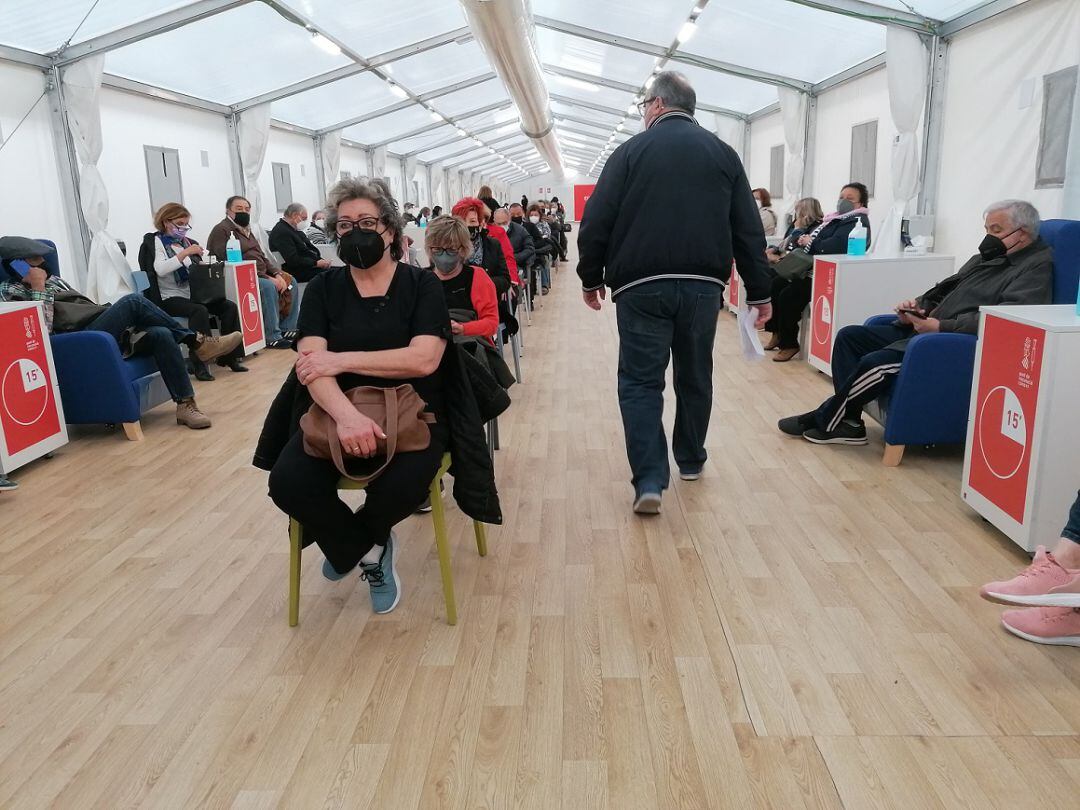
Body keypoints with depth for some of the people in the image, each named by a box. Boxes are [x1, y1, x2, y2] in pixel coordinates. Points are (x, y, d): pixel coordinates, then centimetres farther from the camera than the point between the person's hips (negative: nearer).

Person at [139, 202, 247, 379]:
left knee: (229, 306, -16)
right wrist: (185, 253, -22)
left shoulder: (187, 241, 18)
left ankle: (229, 356, -12)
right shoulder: (153, 242, 2)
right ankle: (199, 363, -31)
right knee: (199, 310, -34)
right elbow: (160, 269, -17)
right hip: (170, 298, -6)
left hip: (194, 294, 6)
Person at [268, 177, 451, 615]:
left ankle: (350, 545, 7)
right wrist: (345, 414, -29)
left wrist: (342, 360, -16)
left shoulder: (422, 284, 2)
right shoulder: (324, 288, 7)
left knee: (402, 486, -32)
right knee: (288, 481, -25)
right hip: (338, 413, 2)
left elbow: (423, 359, -14)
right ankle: (369, 550, 6)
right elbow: (311, 365, -8)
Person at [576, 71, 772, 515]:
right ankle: (690, 460, 32)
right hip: (703, 285, 3)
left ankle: (649, 480, -8)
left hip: (642, 286, -3)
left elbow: (596, 222, -3)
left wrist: (591, 278, 9)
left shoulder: (632, 151, 3)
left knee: (641, 381, 2)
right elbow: (748, 229, 8)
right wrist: (759, 292, 11)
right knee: (695, 376, 17)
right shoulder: (723, 154, 11)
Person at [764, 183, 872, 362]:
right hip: (809, 269, 10)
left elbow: (837, 246, -28)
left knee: (788, 295, -23)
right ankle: (778, 333, 12)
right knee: (775, 285, 3)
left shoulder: (857, 221, -12)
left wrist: (811, 242, -14)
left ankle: (789, 344, -8)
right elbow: (815, 236, 25)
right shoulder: (836, 218, 18)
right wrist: (804, 239, 1)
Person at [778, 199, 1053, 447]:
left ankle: (824, 422, -7)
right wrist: (917, 305, 3)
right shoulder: (985, 258, 22)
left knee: (875, 363, -27)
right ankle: (849, 421, -7)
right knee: (849, 336, -1)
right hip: (923, 328, 10)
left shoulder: (1036, 266, -5)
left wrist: (942, 326, -24)